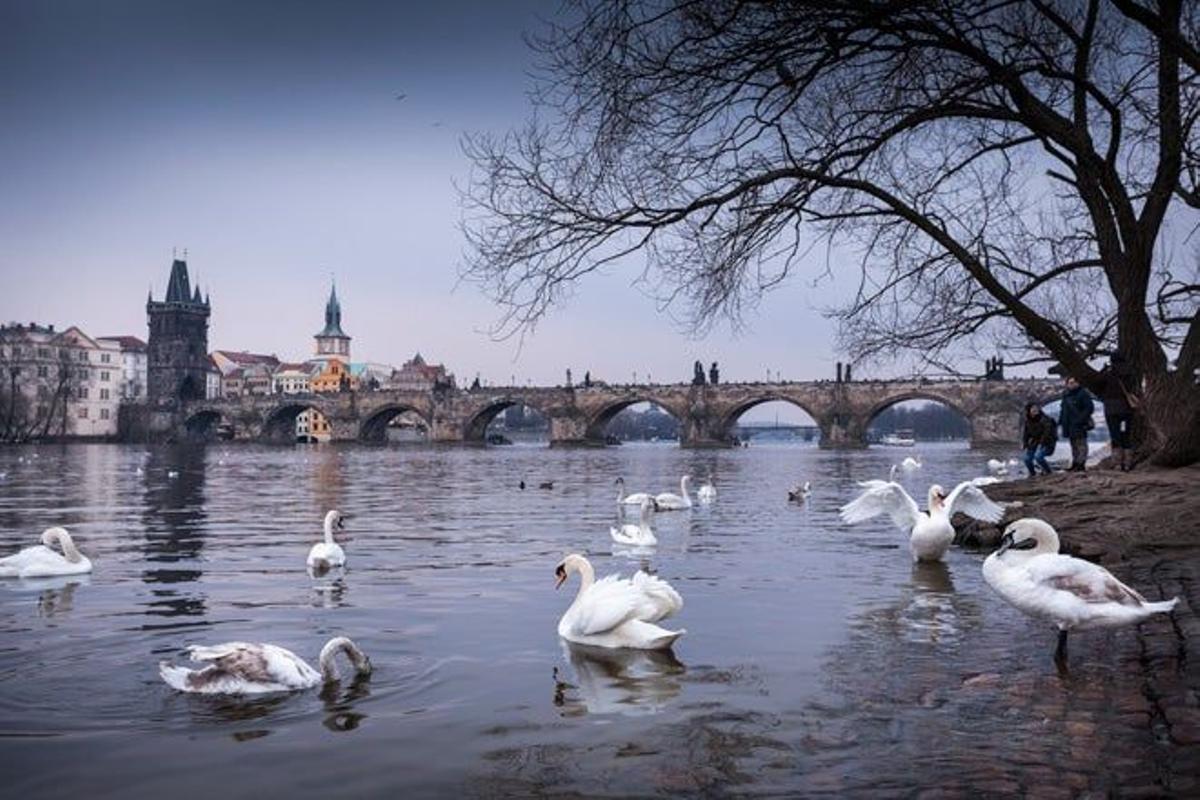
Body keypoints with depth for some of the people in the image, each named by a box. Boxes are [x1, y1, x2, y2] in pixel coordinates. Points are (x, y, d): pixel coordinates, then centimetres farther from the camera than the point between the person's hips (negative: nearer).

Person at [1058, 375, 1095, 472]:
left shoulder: (1082, 393, -8)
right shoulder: (1066, 395, 15)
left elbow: (1090, 407, -11)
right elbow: (1063, 409, 23)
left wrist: (1081, 418, -19)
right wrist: (1061, 420, 12)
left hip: (1079, 424, -8)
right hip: (1069, 424, 8)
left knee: (1081, 444, -7)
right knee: (1074, 444, 13)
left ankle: (1081, 463, -9)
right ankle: (1075, 463, 20)